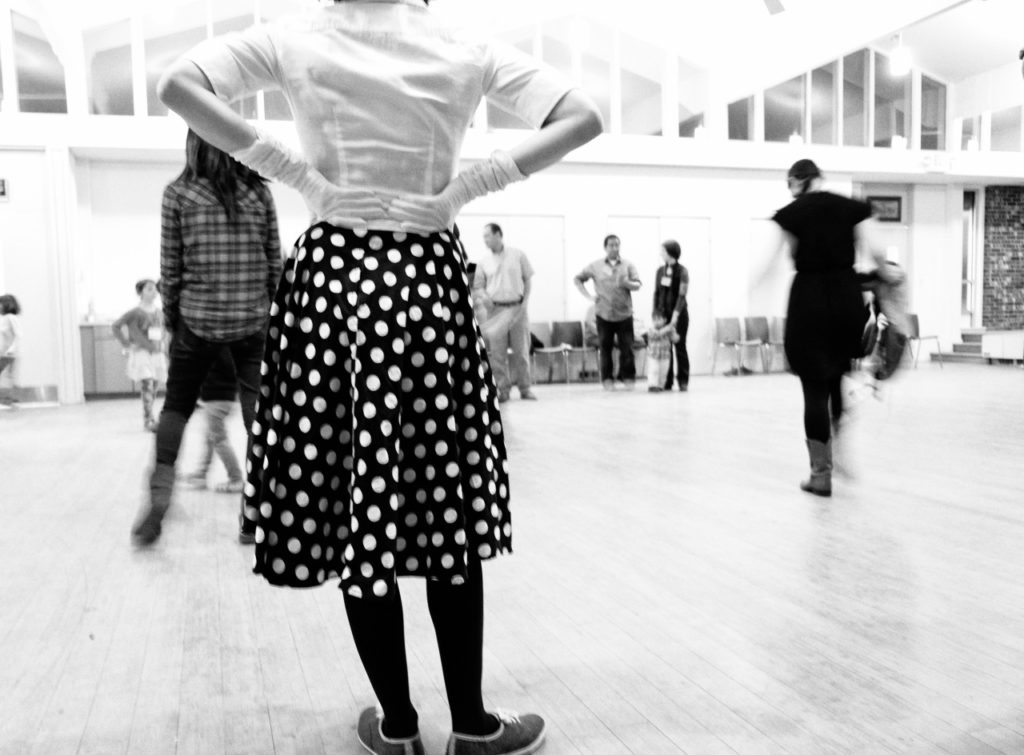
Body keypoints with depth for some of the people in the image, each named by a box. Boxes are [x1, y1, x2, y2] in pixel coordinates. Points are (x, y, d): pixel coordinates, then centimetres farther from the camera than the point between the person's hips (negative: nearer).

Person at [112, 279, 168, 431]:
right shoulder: (135, 312, -7)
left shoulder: (159, 313, 9)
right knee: (147, 387, -12)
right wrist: (126, 344, -7)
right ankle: (149, 420, -11)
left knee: (153, 389, 8)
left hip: (157, 354, 6)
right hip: (141, 354, -5)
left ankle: (146, 419, 18)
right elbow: (115, 326, -4)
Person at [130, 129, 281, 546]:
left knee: (176, 403, 16)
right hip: (253, 319, 1)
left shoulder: (178, 194, -2)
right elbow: (275, 262, 3)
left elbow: (170, 265, -1)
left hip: (197, 317, 0)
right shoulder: (259, 193, 2)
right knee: (259, 411, 4)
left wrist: (171, 315, 11)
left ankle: (160, 488, 2)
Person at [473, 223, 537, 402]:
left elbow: (527, 279, 7)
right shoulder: (484, 262, 6)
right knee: (497, 353, -1)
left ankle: (525, 388, 13)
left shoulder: (517, 255, 2)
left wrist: (525, 301, -2)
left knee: (521, 351, 3)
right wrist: (483, 296, -14)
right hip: (495, 310, 1)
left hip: (517, 308, -1)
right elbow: (477, 287, 7)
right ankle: (503, 389, 8)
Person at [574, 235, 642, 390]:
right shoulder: (595, 266, 5)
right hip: (604, 314, 0)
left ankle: (627, 377, 10)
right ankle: (607, 379, 14)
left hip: (624, 314, 0)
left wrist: (626, 283, -22)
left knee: (627, 348, -3)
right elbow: (577, 279, 11)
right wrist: (588, 295, -1)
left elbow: (637, 285, -1)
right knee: (605, 348, 4)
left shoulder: (628, 265, 5)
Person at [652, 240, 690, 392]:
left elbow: (682, 295, -13)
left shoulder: (682, 271, -7)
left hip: (679, 314, -4)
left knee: (680, 346, 0)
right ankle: (667, 381, 7)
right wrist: (655, 314, 3)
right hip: (663, 314, 4)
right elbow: (656, 293, 9)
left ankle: (683, 381, 7)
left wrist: (675, 315, -19)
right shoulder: (660, 271, 7)